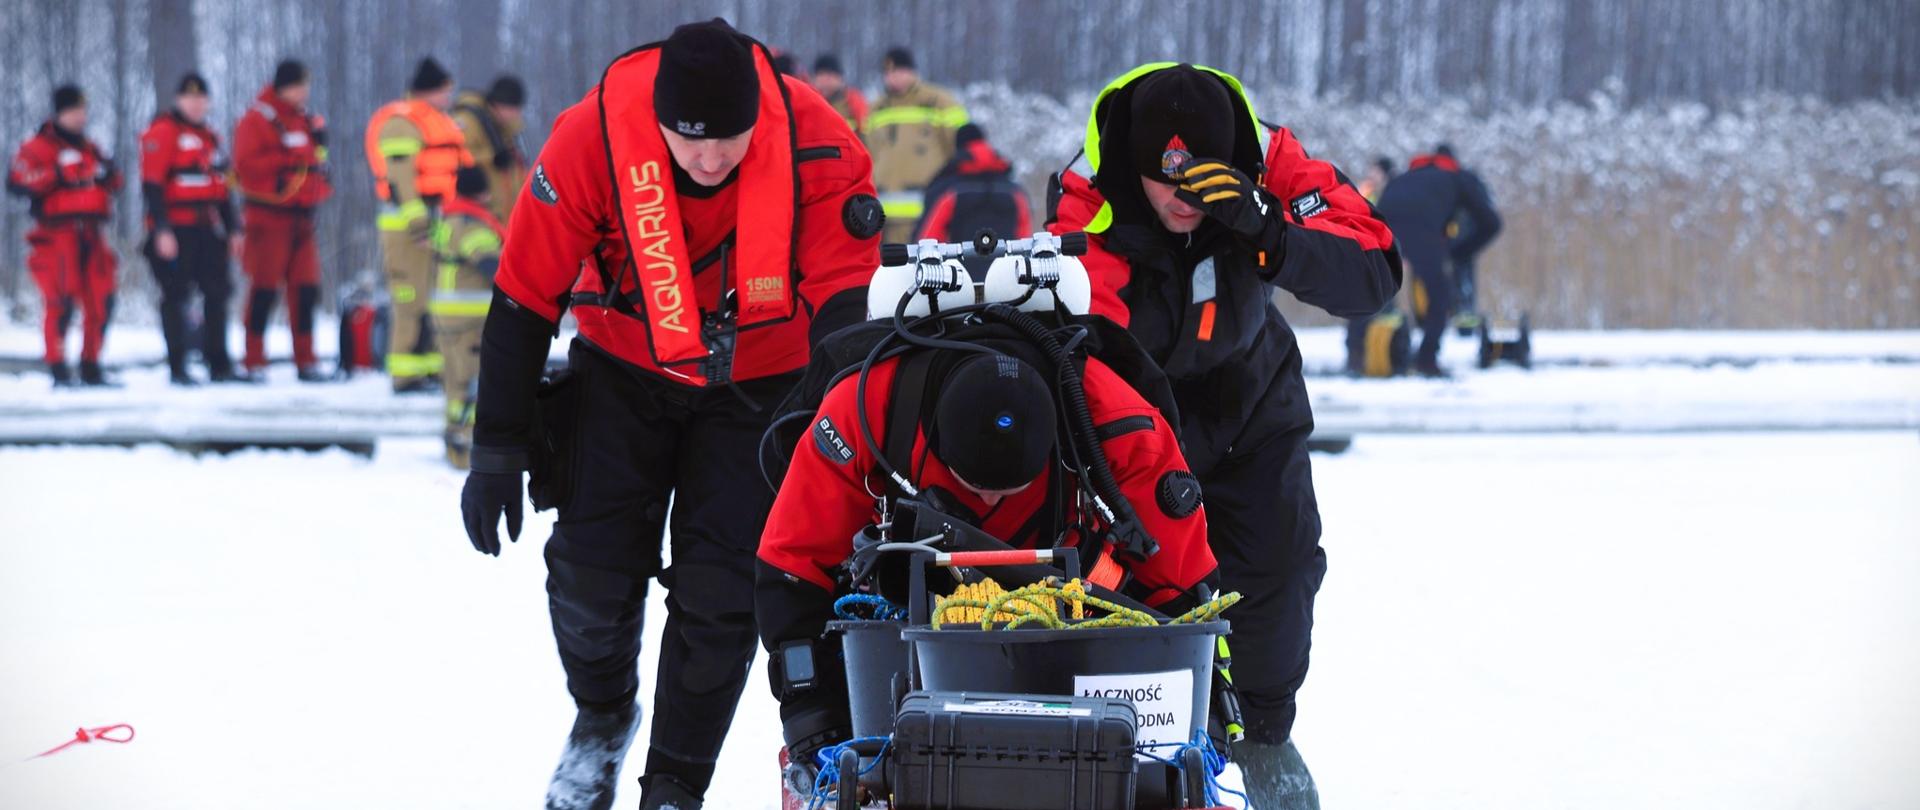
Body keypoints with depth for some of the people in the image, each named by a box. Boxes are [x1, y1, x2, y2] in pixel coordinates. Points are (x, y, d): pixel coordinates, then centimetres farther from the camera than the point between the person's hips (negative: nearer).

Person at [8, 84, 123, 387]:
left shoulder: (89, 149, 21)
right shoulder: (39, 147, 0)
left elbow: (113, 184, 24)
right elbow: (17, 181, -13)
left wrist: (108, 174, 2)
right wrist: (55, 176, -21)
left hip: (89, 234, 6)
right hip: (57, 234, -6)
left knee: (100, 302, 4)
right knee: (61, 300, -13)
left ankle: (90, 367, 15)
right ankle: (58, 369, -9)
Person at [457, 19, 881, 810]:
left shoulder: (816, 149, -28)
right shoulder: (592, 138, -26)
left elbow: (846, 303, -26)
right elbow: (524, 295, -17)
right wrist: (496, 450, -14)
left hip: (760, 383, -1)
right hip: (623, 369, 1)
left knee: (719, 594, -9)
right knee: (591, 573, -6)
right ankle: (602, 715, 26)